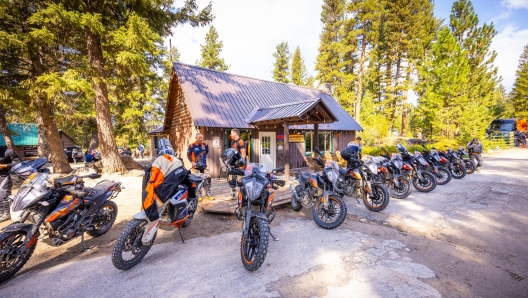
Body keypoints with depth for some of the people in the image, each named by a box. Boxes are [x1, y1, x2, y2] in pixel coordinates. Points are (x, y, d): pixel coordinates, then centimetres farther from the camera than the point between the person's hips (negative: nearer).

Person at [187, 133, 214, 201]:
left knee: (208, 178, 2)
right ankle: (199, 195, 14)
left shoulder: (205, 145, -1)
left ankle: (208, 194, 14)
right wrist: (192, 161, -10)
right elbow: (188, 155, -1)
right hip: (196, 165, -3)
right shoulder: (192, 146, -12)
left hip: (204, 165, 3)